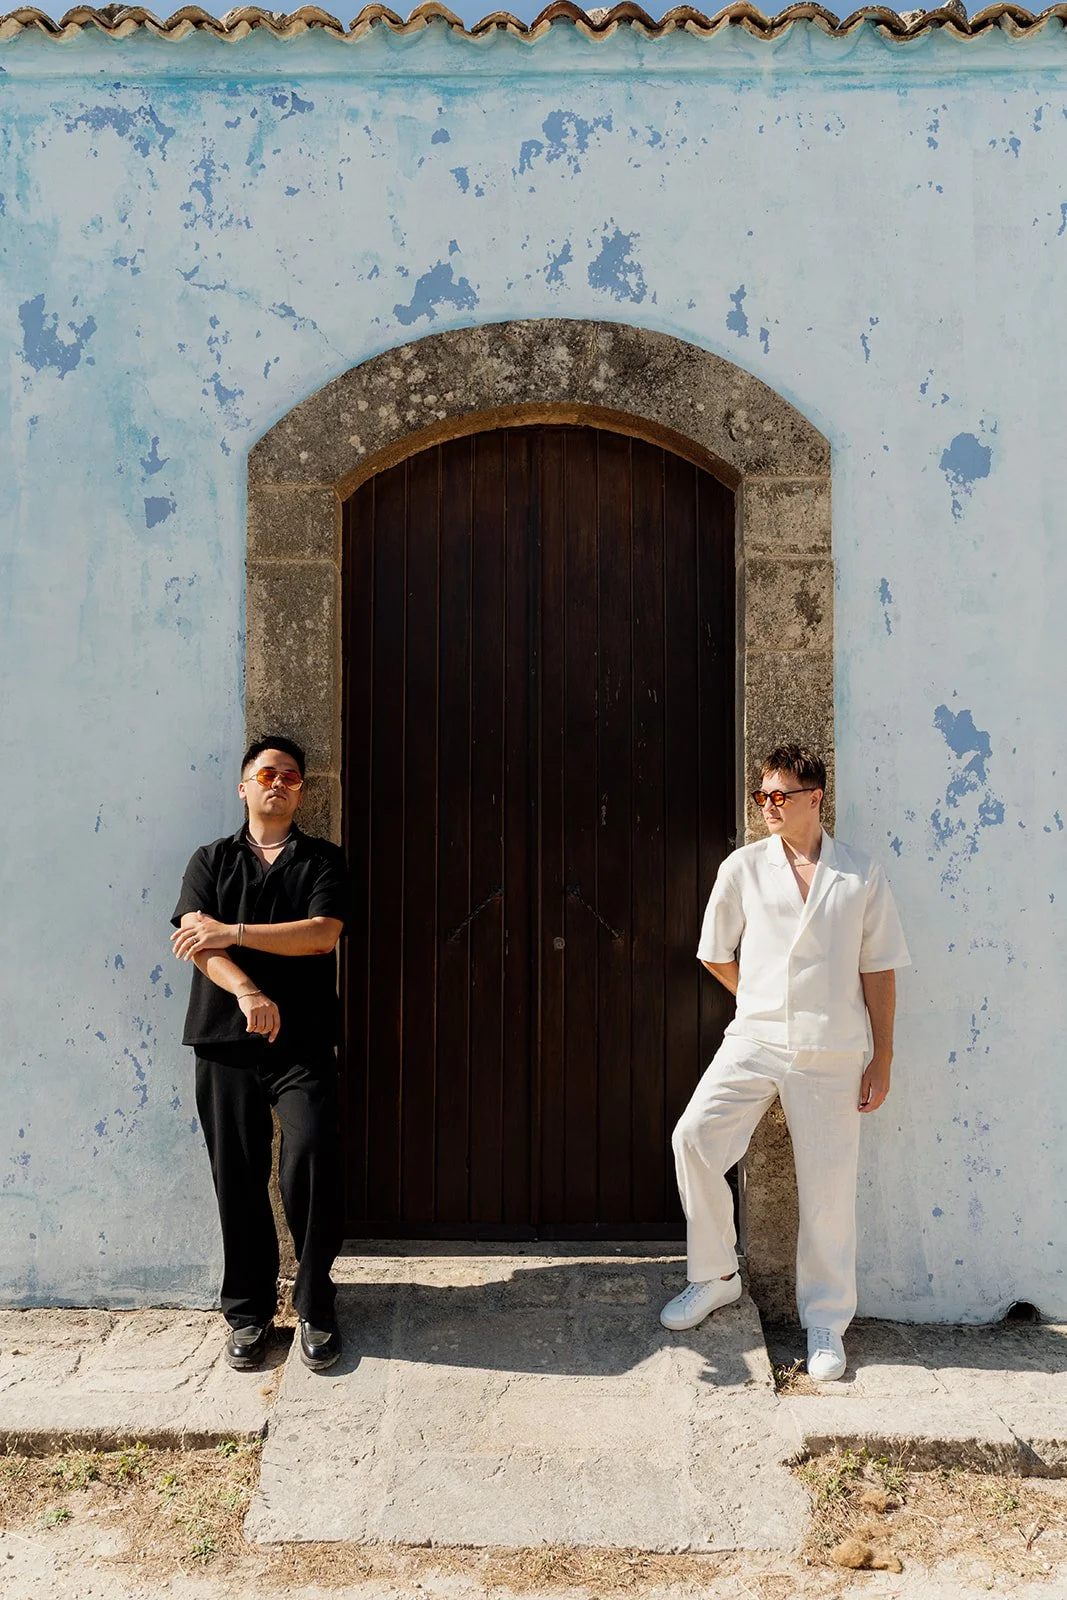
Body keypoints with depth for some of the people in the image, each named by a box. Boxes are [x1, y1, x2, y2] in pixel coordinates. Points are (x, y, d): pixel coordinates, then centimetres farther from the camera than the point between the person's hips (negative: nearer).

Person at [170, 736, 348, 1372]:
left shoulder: (324, 861, 9)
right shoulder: (211, 861, 12)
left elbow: (322, 935, -8)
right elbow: (196, 941, -5)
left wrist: (231, 931, -11)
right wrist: (247, 993, -22)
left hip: (304, 1043, -1)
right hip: (226, 1041, 2)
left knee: (312, 1166, -14)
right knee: (238, 1179, 5)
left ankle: (315, 1304, 5)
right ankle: (250, 1309, 22)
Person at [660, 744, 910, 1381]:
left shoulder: (861, 875, 3)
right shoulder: (745, 867, 4)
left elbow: (879, 971, 4)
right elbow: (716, 955, 13)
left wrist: (882, 1057, 3)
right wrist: (766, 999, 9)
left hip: (832, 1052, -1)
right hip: (754, 1041, 1)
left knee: (828, 1183, 2)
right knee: (695, 1136, -15)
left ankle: (826, 1321, 21)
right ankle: (716, 1276, 7)